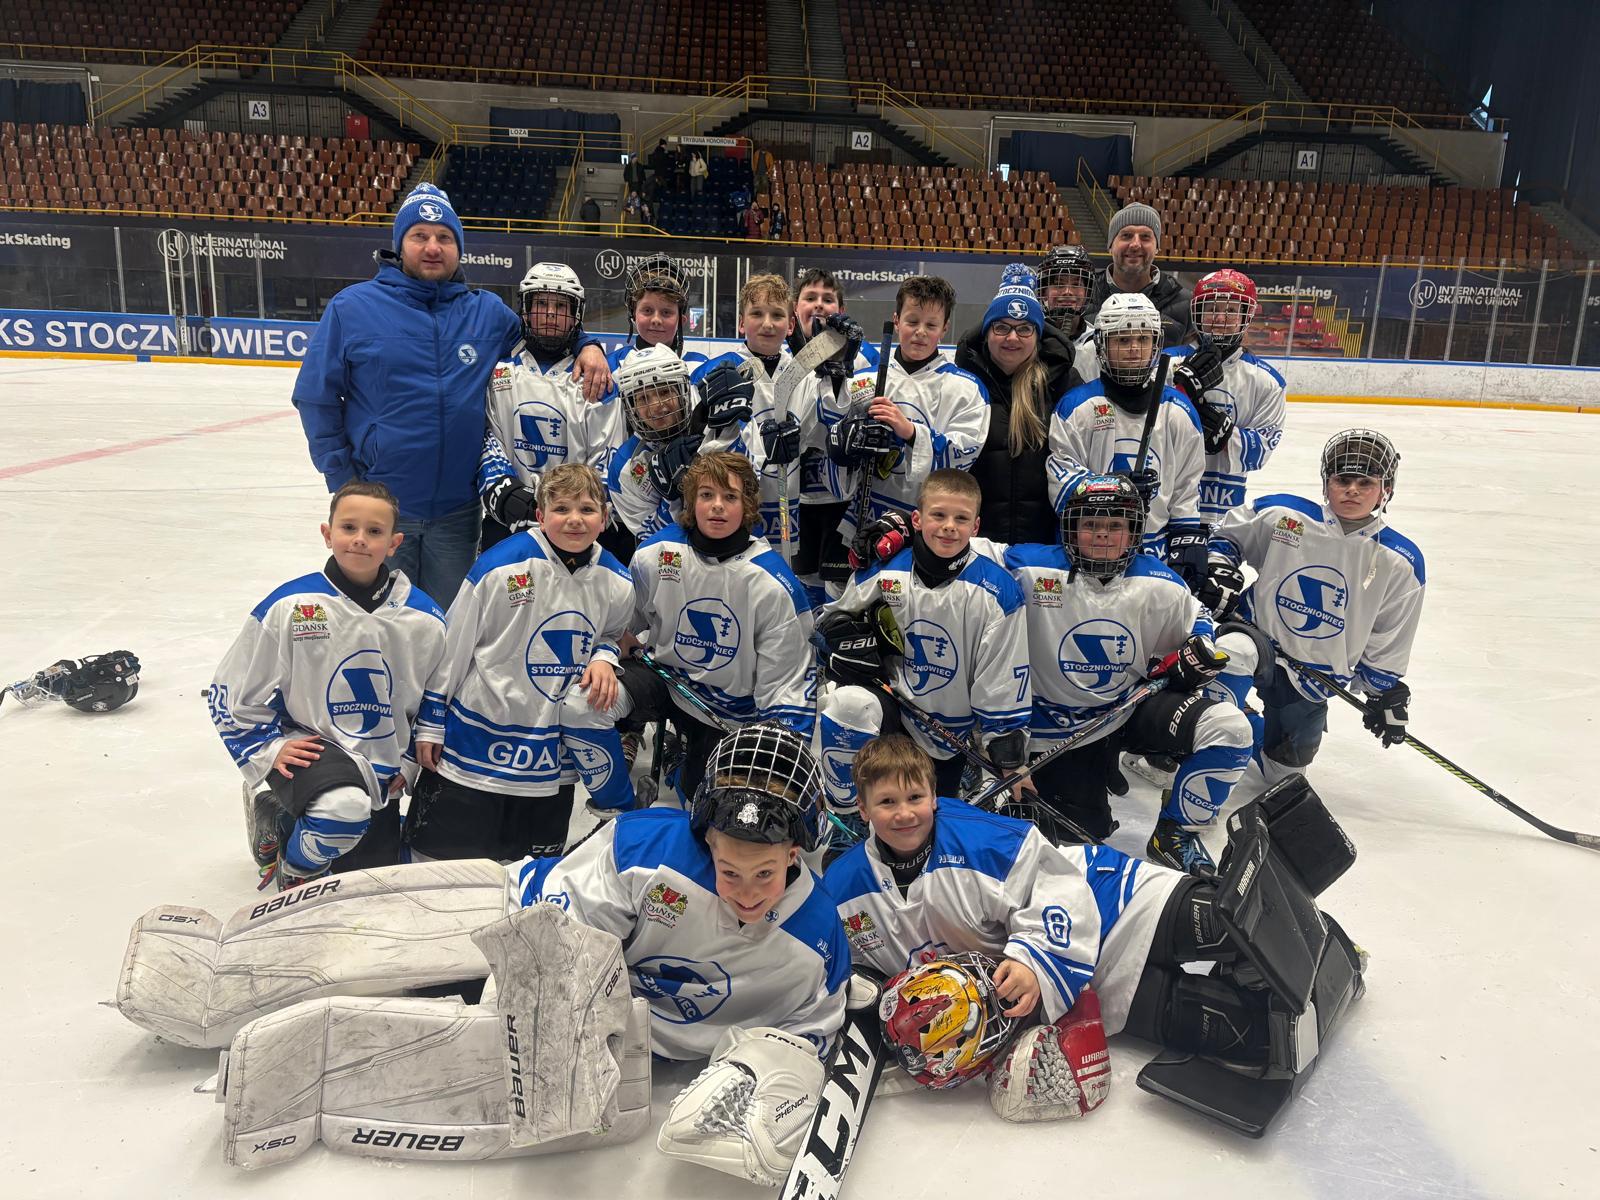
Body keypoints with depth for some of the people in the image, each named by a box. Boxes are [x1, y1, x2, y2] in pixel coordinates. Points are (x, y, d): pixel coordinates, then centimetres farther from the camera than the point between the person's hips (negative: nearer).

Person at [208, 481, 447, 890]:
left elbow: (438, 696, 9)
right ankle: (294, 866, -2)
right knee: (345, 808, -37)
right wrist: (269, 749, -11)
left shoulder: (423, 618, -6)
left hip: (381, 772, 4)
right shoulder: (289, 606, -13)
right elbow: (230, 693, -3)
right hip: (311, 747, -4)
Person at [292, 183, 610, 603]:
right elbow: (315, 397, 1)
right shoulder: (352, 307, -2)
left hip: (458, 510, 2)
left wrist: (587, 346, -2)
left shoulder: (488, 312, 5)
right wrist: (344, 480, -4)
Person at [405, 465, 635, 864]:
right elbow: (450, 646, -9)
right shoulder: (503, 565, -18)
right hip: (477, 738, -3)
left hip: (553, 751, 4)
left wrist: (603, 657, -8)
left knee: (540, 854, 17)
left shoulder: (615, 582, -5)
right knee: (443, 846, 8)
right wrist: (430, 723, -5)